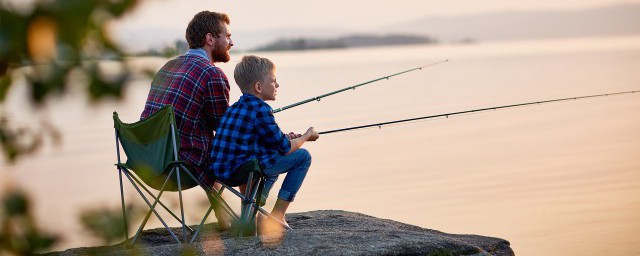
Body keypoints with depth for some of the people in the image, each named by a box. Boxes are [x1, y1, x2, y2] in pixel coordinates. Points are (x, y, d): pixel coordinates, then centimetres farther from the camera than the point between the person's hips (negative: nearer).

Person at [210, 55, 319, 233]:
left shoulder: (236, 107, 15)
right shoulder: (260, 109, -12)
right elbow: (285, 149, -5)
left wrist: (284, 138, 20)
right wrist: (307, 136, 12)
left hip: (221, 170, 9)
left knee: (273, 159, 37)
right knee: (303, 156, 2)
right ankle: (277, 215, 3)